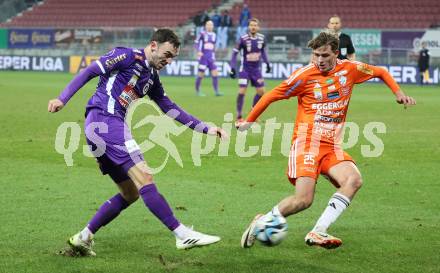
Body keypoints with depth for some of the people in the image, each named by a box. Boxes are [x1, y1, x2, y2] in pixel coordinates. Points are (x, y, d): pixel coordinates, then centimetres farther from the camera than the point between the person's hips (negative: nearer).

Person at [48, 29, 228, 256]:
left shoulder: (152, 77, 21)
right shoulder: (128, 56, -4)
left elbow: (170, 108, 26)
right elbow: (89, 72, -8)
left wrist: (205, 129, 22)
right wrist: (62, 99, -17)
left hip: (112, 127, 10)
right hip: (104, 120, -10)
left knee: (130, 194, 10)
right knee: (144, 178, -16)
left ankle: (82, 238, 13)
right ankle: (183, 235, -19)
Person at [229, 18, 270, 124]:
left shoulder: (262, 38, -5)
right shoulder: (243, 39, -17)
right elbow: (235, 52, -10)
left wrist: (267, 63, 13)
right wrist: (232, 68, -15)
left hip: (256, 69, 5)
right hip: (245, 69, -5)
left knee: (261, 92, 6)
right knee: (242, 92, -13)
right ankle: (239, 117, -3)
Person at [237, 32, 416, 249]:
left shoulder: (350, 69, 4)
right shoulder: (305, 75, -7)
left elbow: (380, 72, 23)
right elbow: (272, 95, 3)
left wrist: (398, 93, 11)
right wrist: (249, 121, 10)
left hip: (332, 146, 4)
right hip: (306, 143, -4)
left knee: (354, 180, -24)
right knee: (303, 200, -18)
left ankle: (317, 233, -23)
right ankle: (261, 222, 7)